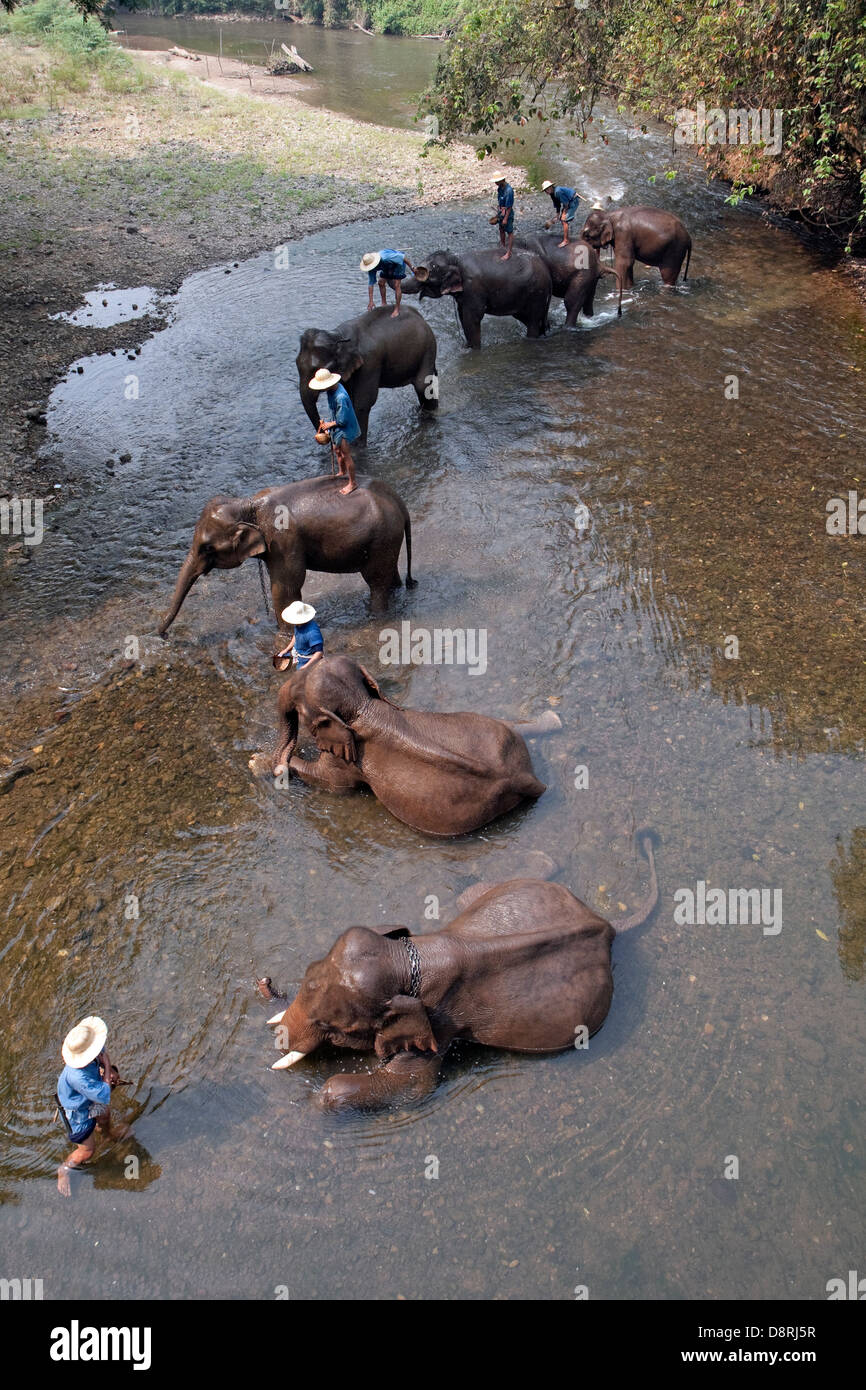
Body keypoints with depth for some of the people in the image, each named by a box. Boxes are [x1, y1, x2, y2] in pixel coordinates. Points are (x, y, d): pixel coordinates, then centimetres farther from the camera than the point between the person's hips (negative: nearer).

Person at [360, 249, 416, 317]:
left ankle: (397, 309, -7)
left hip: (399, 262, -6)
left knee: (396, 285, -14)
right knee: (381, 282, -2)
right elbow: (370, 283, -17)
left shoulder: (386, 257, -42)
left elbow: (403, 257, -31)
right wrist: (370, 301, -19)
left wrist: (412, 268, -22)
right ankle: (384, 303, 15)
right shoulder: (371, 266, -22)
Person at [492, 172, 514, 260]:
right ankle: (503, 246, 43)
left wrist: (505, 218, -21)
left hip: (507, 214, -9)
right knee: (501, 230, 23)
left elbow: (509, 206, -24)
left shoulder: (509, 190, -27)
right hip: (501, 213, 9)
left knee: (510, 233, 2)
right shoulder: (500, 188, -1)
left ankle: (508, 253, 8)